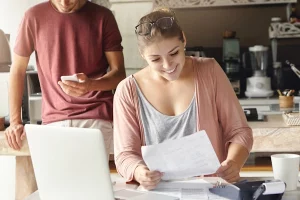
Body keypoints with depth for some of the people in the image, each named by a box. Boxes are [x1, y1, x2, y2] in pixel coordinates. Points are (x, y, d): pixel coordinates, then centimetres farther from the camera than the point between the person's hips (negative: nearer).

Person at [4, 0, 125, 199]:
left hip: (97, 118, -1)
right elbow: (18, 70, 10)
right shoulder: (35, 16, 2)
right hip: (55, 119, 1)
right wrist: (15, 121, 4)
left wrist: (91, 84, -22)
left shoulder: (103, 16, 0)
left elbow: (119, 73, -1)